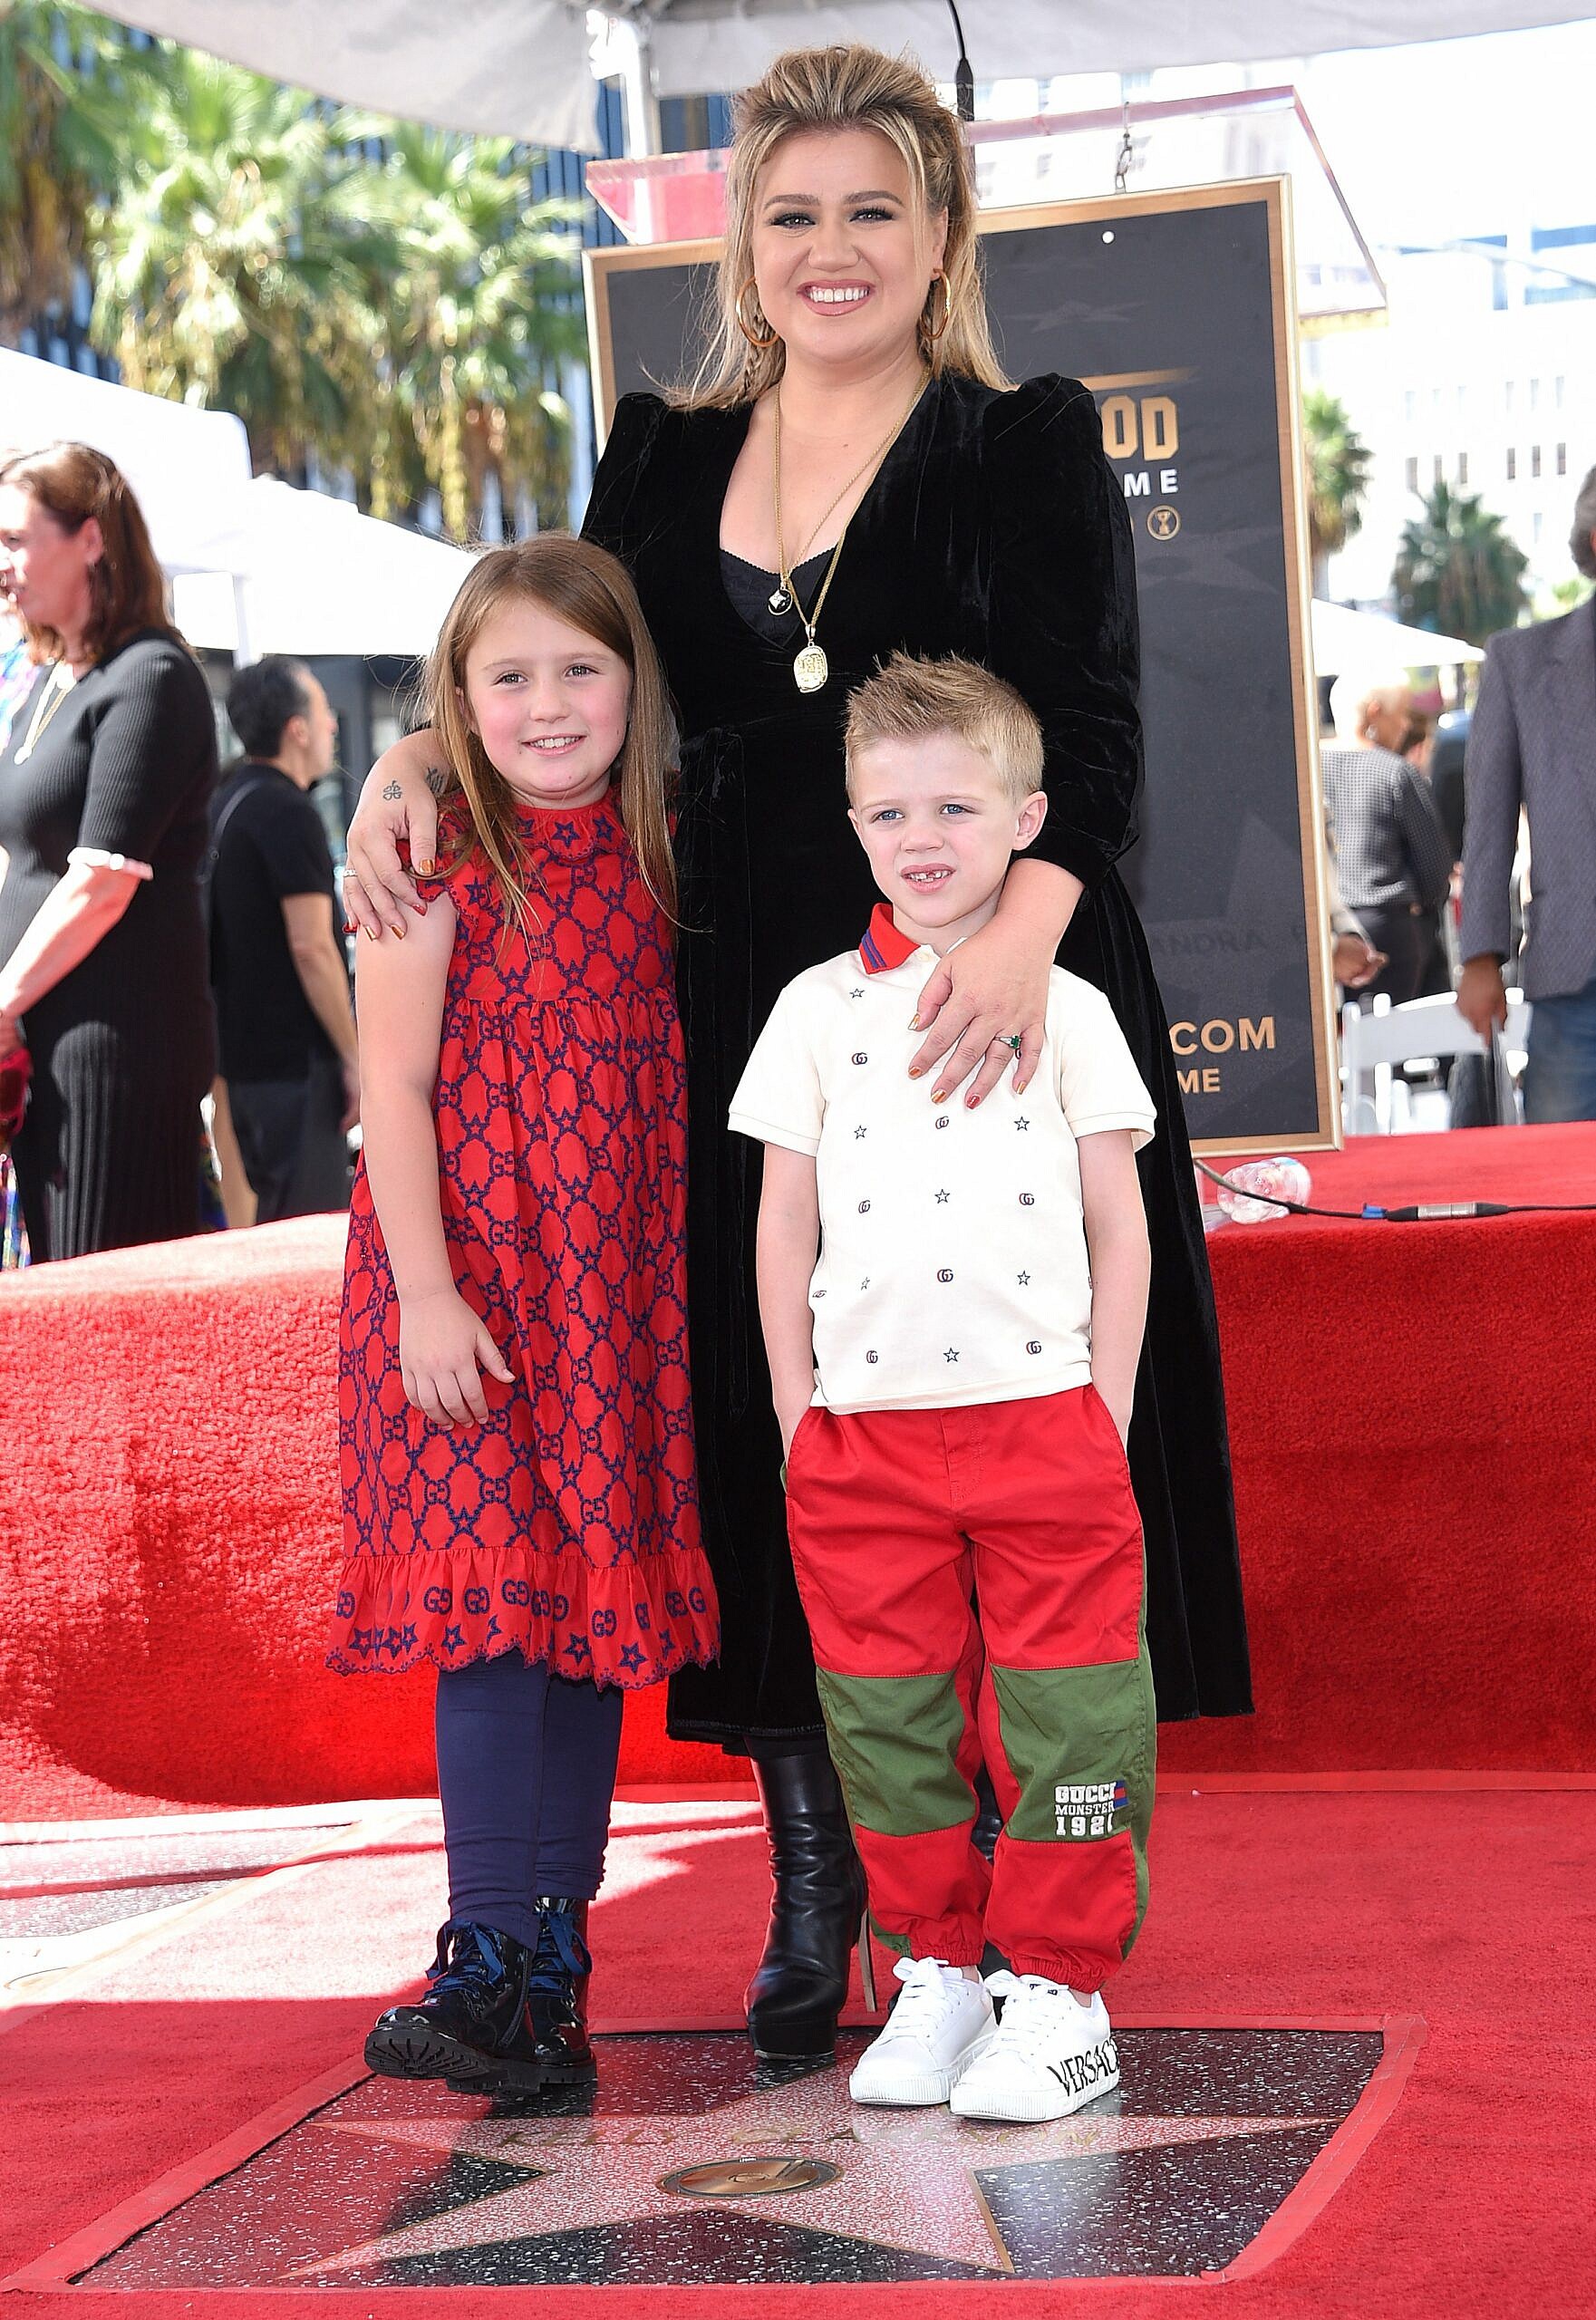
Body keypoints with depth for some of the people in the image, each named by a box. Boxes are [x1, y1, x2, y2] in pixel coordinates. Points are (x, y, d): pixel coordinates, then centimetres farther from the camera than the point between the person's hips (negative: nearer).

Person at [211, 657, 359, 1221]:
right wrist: (354, 1056, -16)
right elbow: (311, 946, -20)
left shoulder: (228, 800, 14)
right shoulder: (289, 813, -15)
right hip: (296, 1059, -10)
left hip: (245, 1048, 10)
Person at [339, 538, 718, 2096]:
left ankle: (553, 1955, 15)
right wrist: (424, 1290, -15)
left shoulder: (649, 853, 9)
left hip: (618, 1283, 5)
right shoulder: (436, 855, -6)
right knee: (501, 1593, -10)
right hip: (468, 1271, -5)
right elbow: (390, 1081, -9)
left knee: (596, 1604, 7)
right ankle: (489, 1962, -6)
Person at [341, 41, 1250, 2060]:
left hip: (985, 1010, -3)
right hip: (744, 1019, 4)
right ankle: (813, 1878, 17)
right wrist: (411, 766, -6)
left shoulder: (1032, 449, 0)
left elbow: (1091, 735, -11)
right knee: (767, 1436, 4)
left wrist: (1020, 932, -28)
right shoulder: (663, 464, 13)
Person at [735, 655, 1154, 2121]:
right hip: (861, 1435, 2)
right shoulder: (818, 1010, 8)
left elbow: (1119, 1231, 5)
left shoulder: (1065, 1009, 4)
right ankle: (937, 1972, 21)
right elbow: (785, 1228, 10)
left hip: (1042, 1419, -2)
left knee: (1059, 1712, -1)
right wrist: (797, 1407, 4)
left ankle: (1056, 1988, 9)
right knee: (888, 1718, 7)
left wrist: (1105, 1415, -1)